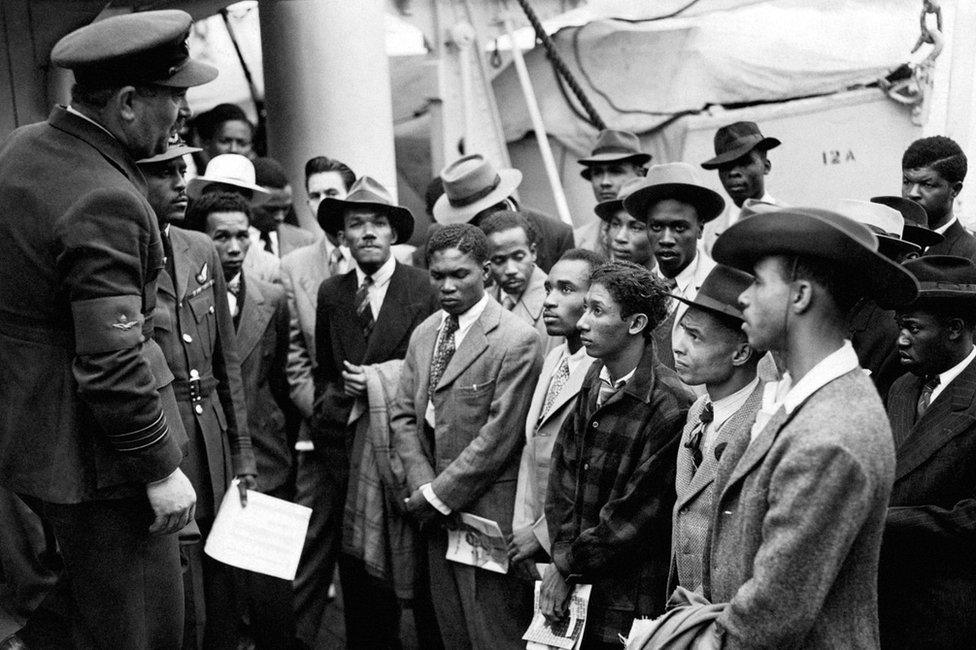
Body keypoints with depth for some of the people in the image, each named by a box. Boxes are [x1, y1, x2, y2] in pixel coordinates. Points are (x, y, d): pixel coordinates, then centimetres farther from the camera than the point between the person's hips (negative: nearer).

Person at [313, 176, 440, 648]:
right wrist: (334, 401, 0)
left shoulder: (423, 287, -3)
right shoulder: (331, 293, 10)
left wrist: (382, 379, -11)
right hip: (346, 443, 3)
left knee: (398, 569, 2)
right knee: (353, 565, 7)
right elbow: (323, 371, 16)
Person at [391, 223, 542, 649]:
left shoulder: (516, 341, -14)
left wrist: (437, 496, -12)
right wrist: (424, 486, -5)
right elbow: (403, 416, 9)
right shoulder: (424, 333, 10)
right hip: (436, 516, 7)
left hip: (488, 516, -6)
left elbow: (498, 436, -16)